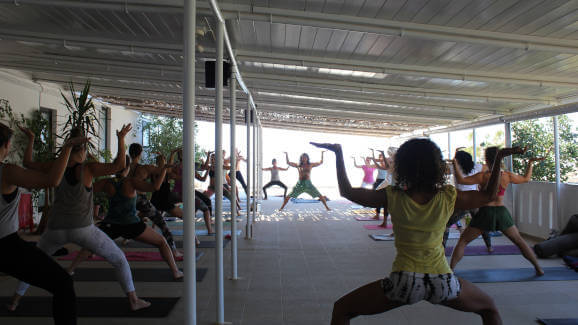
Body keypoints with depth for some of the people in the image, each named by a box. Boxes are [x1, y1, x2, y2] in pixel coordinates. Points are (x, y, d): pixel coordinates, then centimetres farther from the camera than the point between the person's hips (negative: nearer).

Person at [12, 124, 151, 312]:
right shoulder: (88, 168, -8)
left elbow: (28, 163, 18)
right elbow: (119, 166, -17)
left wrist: (31, 140, 27)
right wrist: (121, 139, -10)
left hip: (56, 229, 4)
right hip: (82, 229, -4)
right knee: (119, 259, 7)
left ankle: (15, 300, 35)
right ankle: (133, 300, 2)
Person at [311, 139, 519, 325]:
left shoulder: (393, 197, -10)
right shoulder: (449, 197, -7)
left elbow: (346, 191, -1)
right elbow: (489, 195, 11)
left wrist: (338, 153, 5)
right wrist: (499, 159, 17)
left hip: (404, 282, -2)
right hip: (442, 282, 2)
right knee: (489, 308, 33)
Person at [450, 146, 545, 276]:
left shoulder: (483, 176, -12)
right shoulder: (507, 176, -2)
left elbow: (461, 180, -16)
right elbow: (526, 178, 16)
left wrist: (455, 163, -10)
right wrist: (530, 163, 27)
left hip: (485, 212, -3)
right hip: (502, 212, 3)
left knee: (463, 241, 6)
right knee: (519, 241, 23)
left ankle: (450, 270, 0)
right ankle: (538, 268, 29)